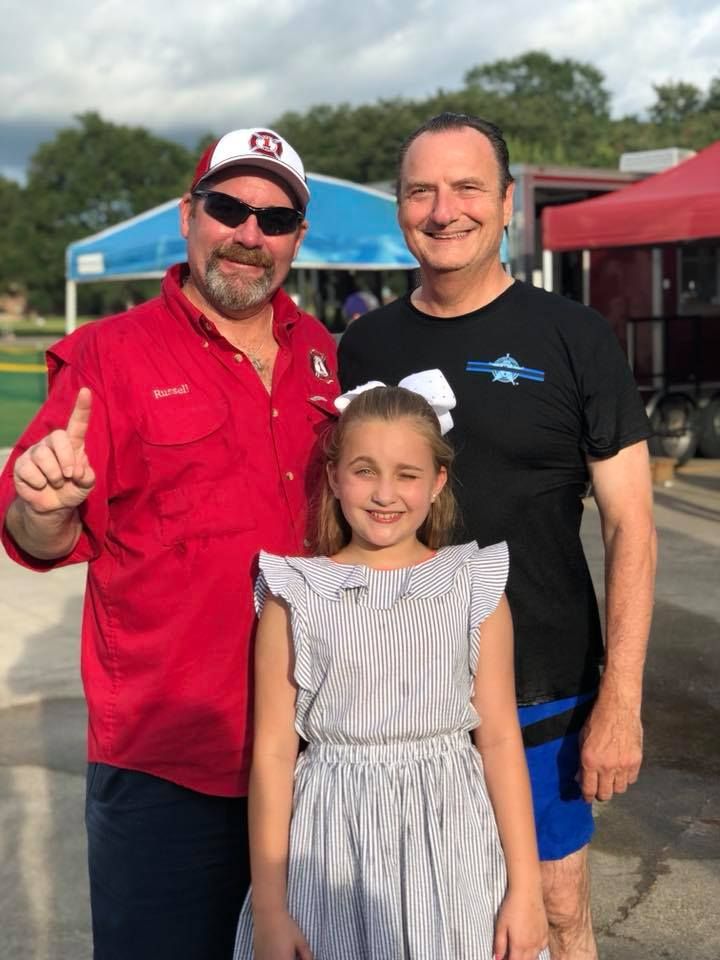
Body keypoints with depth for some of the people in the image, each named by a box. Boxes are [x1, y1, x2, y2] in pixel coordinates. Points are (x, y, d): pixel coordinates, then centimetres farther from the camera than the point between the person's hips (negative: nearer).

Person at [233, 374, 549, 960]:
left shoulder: (475, 588, -2)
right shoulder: (295, 597, -5)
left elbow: (500, 739, 0)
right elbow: (273, 753, -4)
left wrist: (525, 887, -1)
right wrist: (268, 909, -4)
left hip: (450, 842, 1)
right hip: (332, 848, -1)